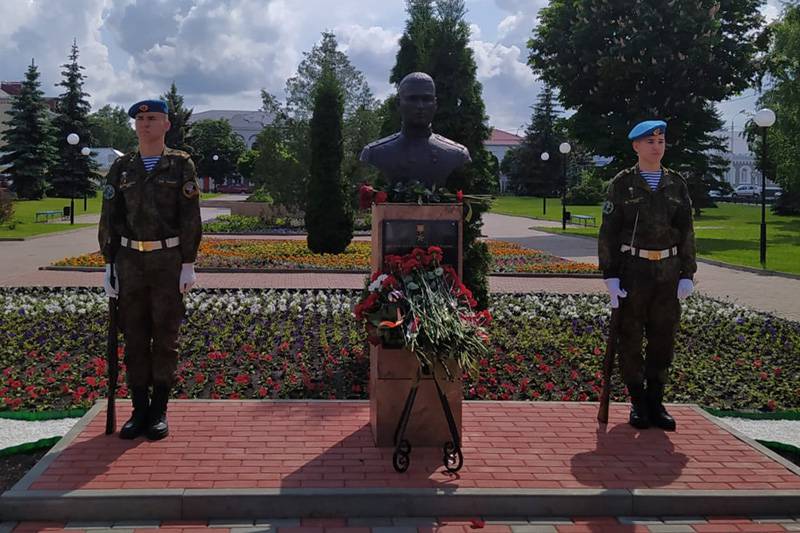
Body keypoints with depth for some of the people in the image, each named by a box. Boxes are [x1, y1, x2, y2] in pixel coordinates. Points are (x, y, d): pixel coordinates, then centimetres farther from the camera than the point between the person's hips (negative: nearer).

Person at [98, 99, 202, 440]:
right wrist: (109, 266, 1)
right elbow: (109, 219, 6)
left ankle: (160, 412, 10)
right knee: (134, 338, 5)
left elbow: (190, 218, -5)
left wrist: (189, 265, -9)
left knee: (165, 337, 1)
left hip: (169, 262, -3)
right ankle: (139, 411, 14)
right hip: (131, 262, 3)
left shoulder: (181, 165, -1)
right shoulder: (121, 168, 7)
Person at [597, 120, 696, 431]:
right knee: (630, 338, 2)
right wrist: (610, 276, -9)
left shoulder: (676, 185, 8)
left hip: (667, 273, 3)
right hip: (632, 271, -3)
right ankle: (638, 403, 15)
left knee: (663, 338, 6)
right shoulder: (622, 184, -1)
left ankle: (656, 402, 18)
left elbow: (686, 233, 8)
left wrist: (687, 275, 1)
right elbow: (608, 233, -3)